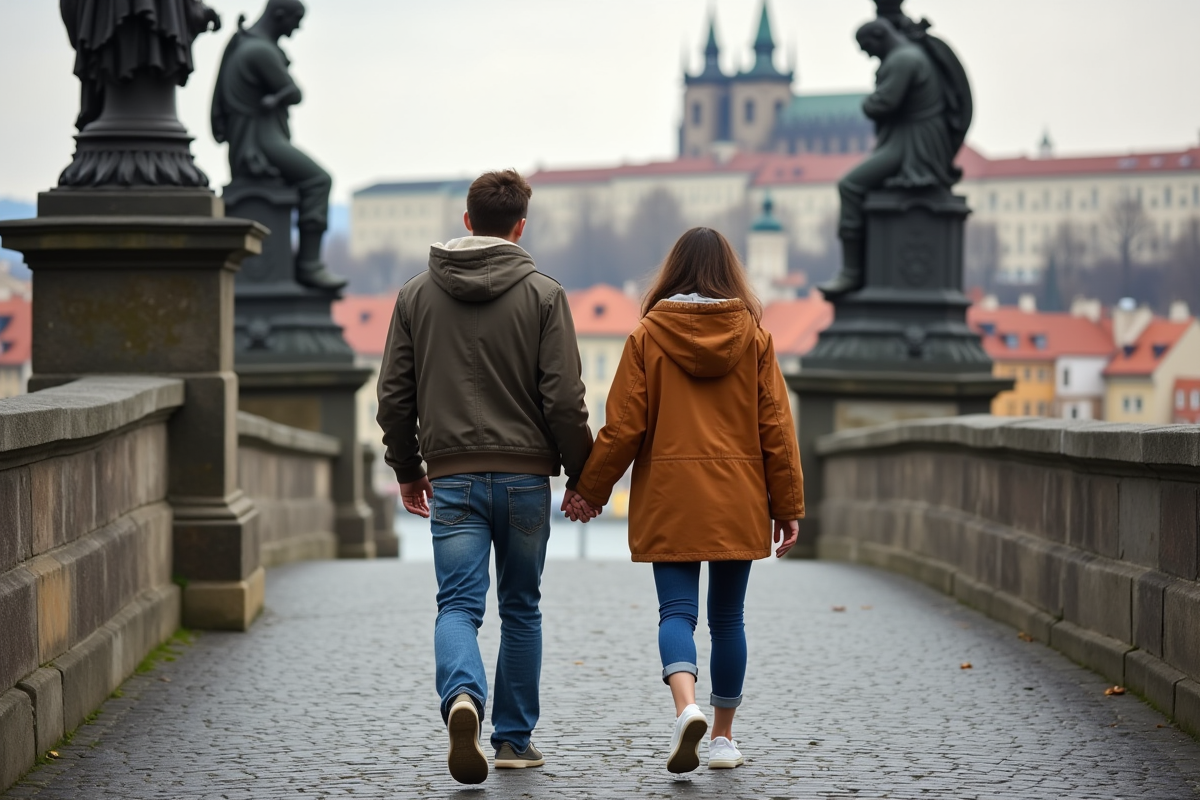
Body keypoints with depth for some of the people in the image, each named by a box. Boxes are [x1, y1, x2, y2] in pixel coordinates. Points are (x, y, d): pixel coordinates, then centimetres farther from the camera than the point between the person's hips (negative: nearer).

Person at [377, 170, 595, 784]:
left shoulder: (416, 295, 5)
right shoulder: (543, 294, -2)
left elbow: (394, 396, 6)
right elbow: (564, 398, -7)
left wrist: (407, 470, 18)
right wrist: (581, 474, 4)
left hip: (453, 479, 1)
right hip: (526, 478, 0)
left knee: (458, 605, -2)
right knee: (520, 610, 13)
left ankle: (462, 697, -31)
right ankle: (515, 739, 18)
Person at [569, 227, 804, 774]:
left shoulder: (648, 336, -2)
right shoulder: (754, 337, 2)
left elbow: (623, 425, -2)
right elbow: (775, 427, 2)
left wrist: (591, 490, 9)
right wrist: (788, 504, 7)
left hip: (669, 497, -1)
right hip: (737, 502, 1)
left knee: (677, 610, -2)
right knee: (727, 619, 10)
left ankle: (687, 708, -28)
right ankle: (723, 738, 17)